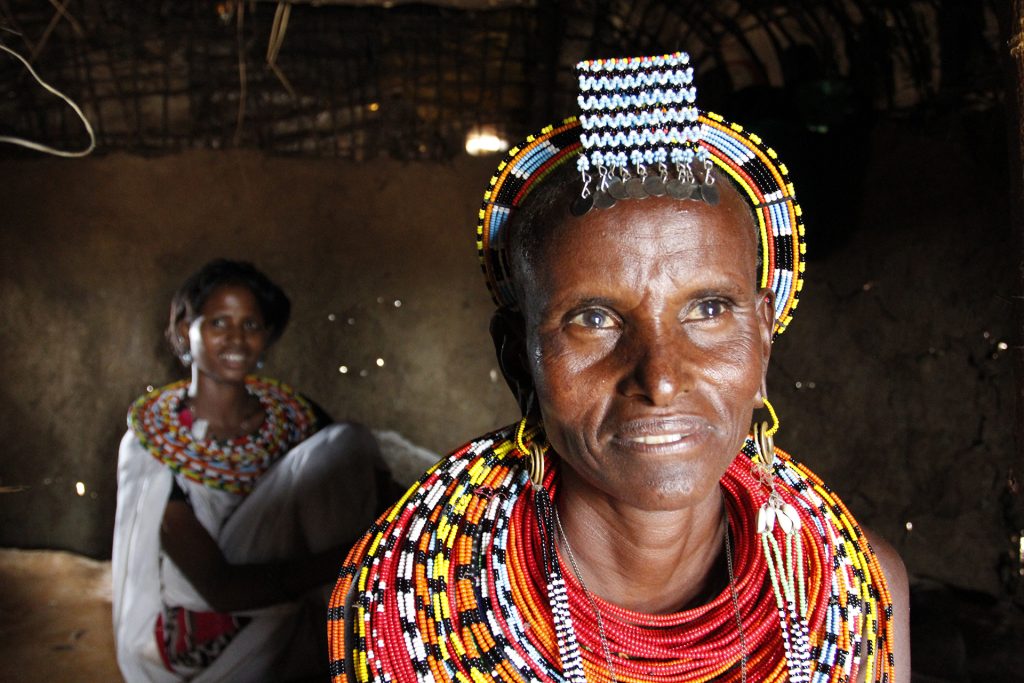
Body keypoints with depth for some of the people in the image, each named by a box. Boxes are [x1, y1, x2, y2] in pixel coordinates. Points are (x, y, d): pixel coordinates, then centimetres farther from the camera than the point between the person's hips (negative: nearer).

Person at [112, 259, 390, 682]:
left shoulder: (296, 418, 0)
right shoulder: (152, 436, -11)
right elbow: (217, 585, -18)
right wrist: (344, 559, -27)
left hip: (287, 630, 4)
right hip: (198, 642, -4)